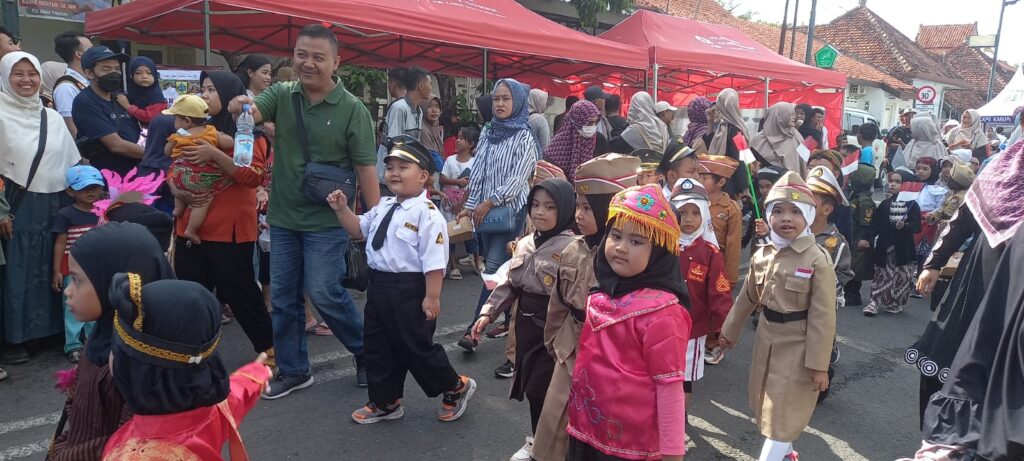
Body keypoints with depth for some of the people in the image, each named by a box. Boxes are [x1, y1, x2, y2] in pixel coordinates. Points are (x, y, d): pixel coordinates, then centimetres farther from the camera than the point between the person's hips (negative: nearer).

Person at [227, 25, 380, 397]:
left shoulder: (352, 110, -10)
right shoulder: (281, 95, 2)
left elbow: (366, 169, -10)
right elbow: (252, 113, -15)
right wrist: (239, 106, -39)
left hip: (327, 221, -5)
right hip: (283, 217, 5)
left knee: (324, 293, -3)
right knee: (283, 296, 11)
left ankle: (366, 352, 22)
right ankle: (293, 371, 28)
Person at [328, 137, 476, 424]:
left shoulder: (426, 213, -18)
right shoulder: (383, 207, 9)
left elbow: (434, 260, -20)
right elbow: (358, 230, 21)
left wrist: (432, 297, -21)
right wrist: (342, 209, 5)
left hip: (409, 289, -9)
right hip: (379, 285, 9)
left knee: (416, 346, 4)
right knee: (377, 345, 17)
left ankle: (456, 387, 29)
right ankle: (385, 402, 36)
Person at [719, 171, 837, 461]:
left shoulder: (818, 260, -17)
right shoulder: (762, 255, 0)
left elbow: (822, 316, -17)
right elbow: (747, 298, 13)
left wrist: (818, 364, -17)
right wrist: (729, 331, 19)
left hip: (798, 345, -6)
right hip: (766, 339, 7)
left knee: (783, 414, 2)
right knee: (768, 406, 20)